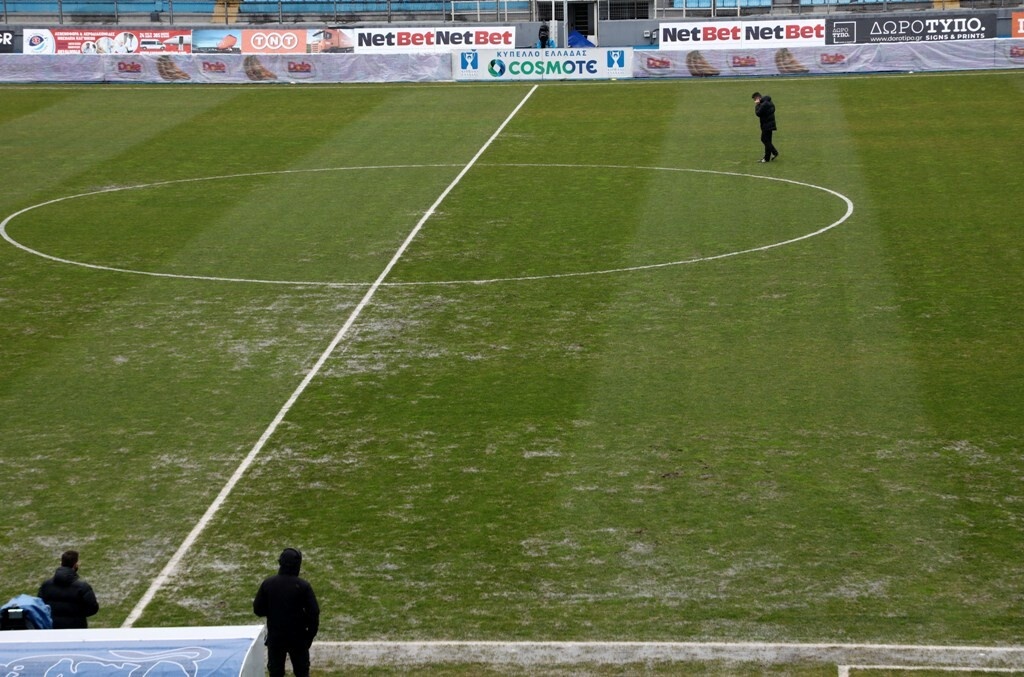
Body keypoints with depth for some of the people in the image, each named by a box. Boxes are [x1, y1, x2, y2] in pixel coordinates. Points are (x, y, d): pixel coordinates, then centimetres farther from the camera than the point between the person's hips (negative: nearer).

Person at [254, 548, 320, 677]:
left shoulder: (267, 584, -8)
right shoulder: (303, 586, -14)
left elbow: (258, 610, -1)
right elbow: (313, 613, -12)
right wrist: (311, 634, 1)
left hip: (275, 637, 1)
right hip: (298, 637, -1)